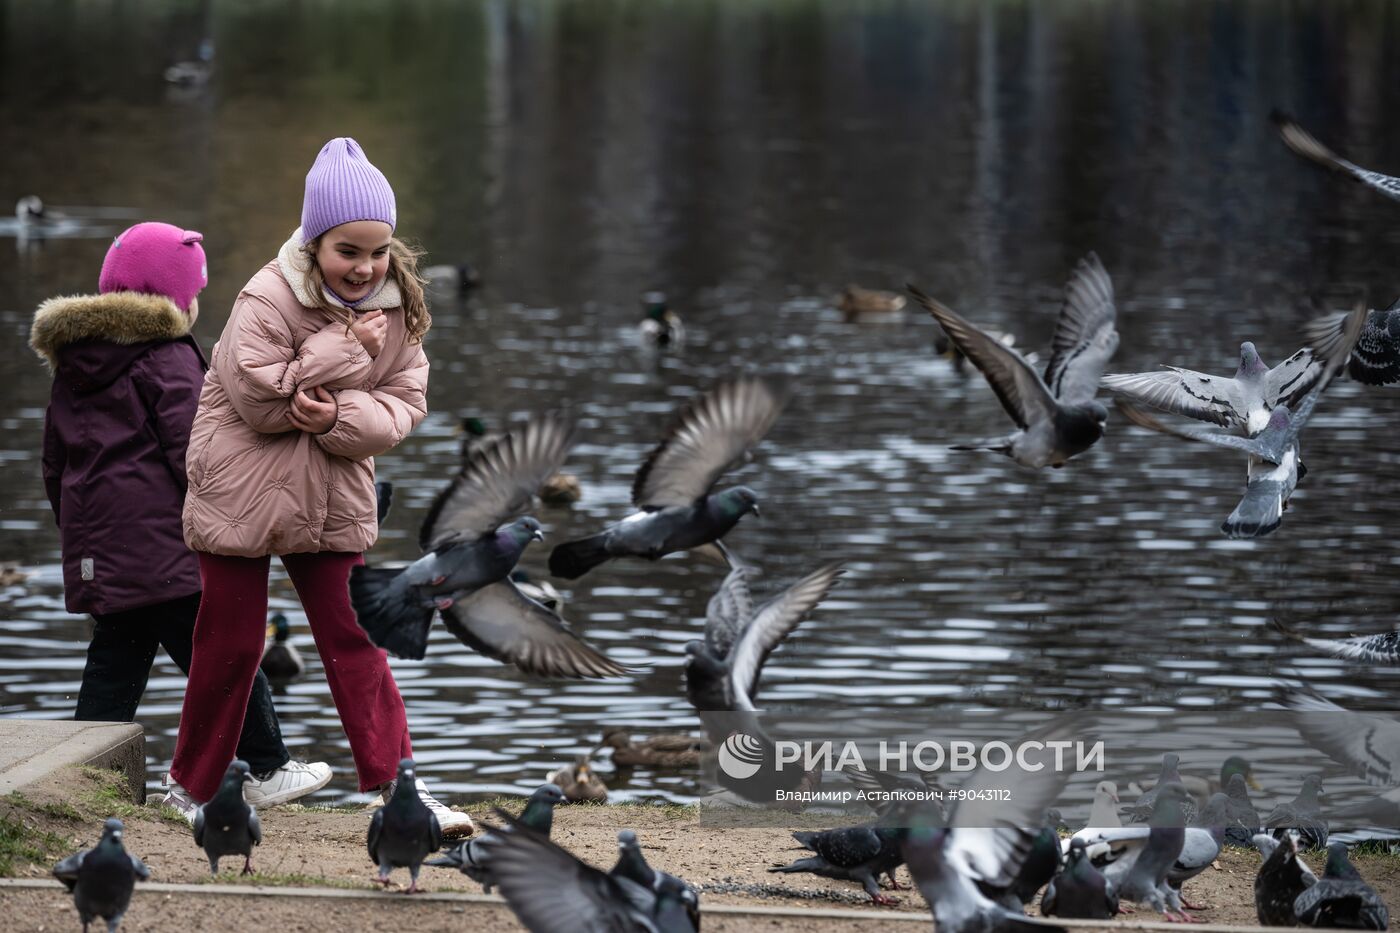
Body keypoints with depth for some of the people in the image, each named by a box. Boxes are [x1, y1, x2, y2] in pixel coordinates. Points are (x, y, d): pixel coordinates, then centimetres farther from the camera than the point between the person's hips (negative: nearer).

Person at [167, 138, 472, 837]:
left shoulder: (395, 307, -3)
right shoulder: (268, 299, -19)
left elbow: (406, 400, -5)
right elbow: (258, 398, -25)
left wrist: (342, 416, -25)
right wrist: (347, 351, -24)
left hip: (332, 501, 4)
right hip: (241, 496, -4)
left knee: (354, 640, 3)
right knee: (230, 645, 6)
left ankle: (394, 782, 4)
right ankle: (190, 785, 21)